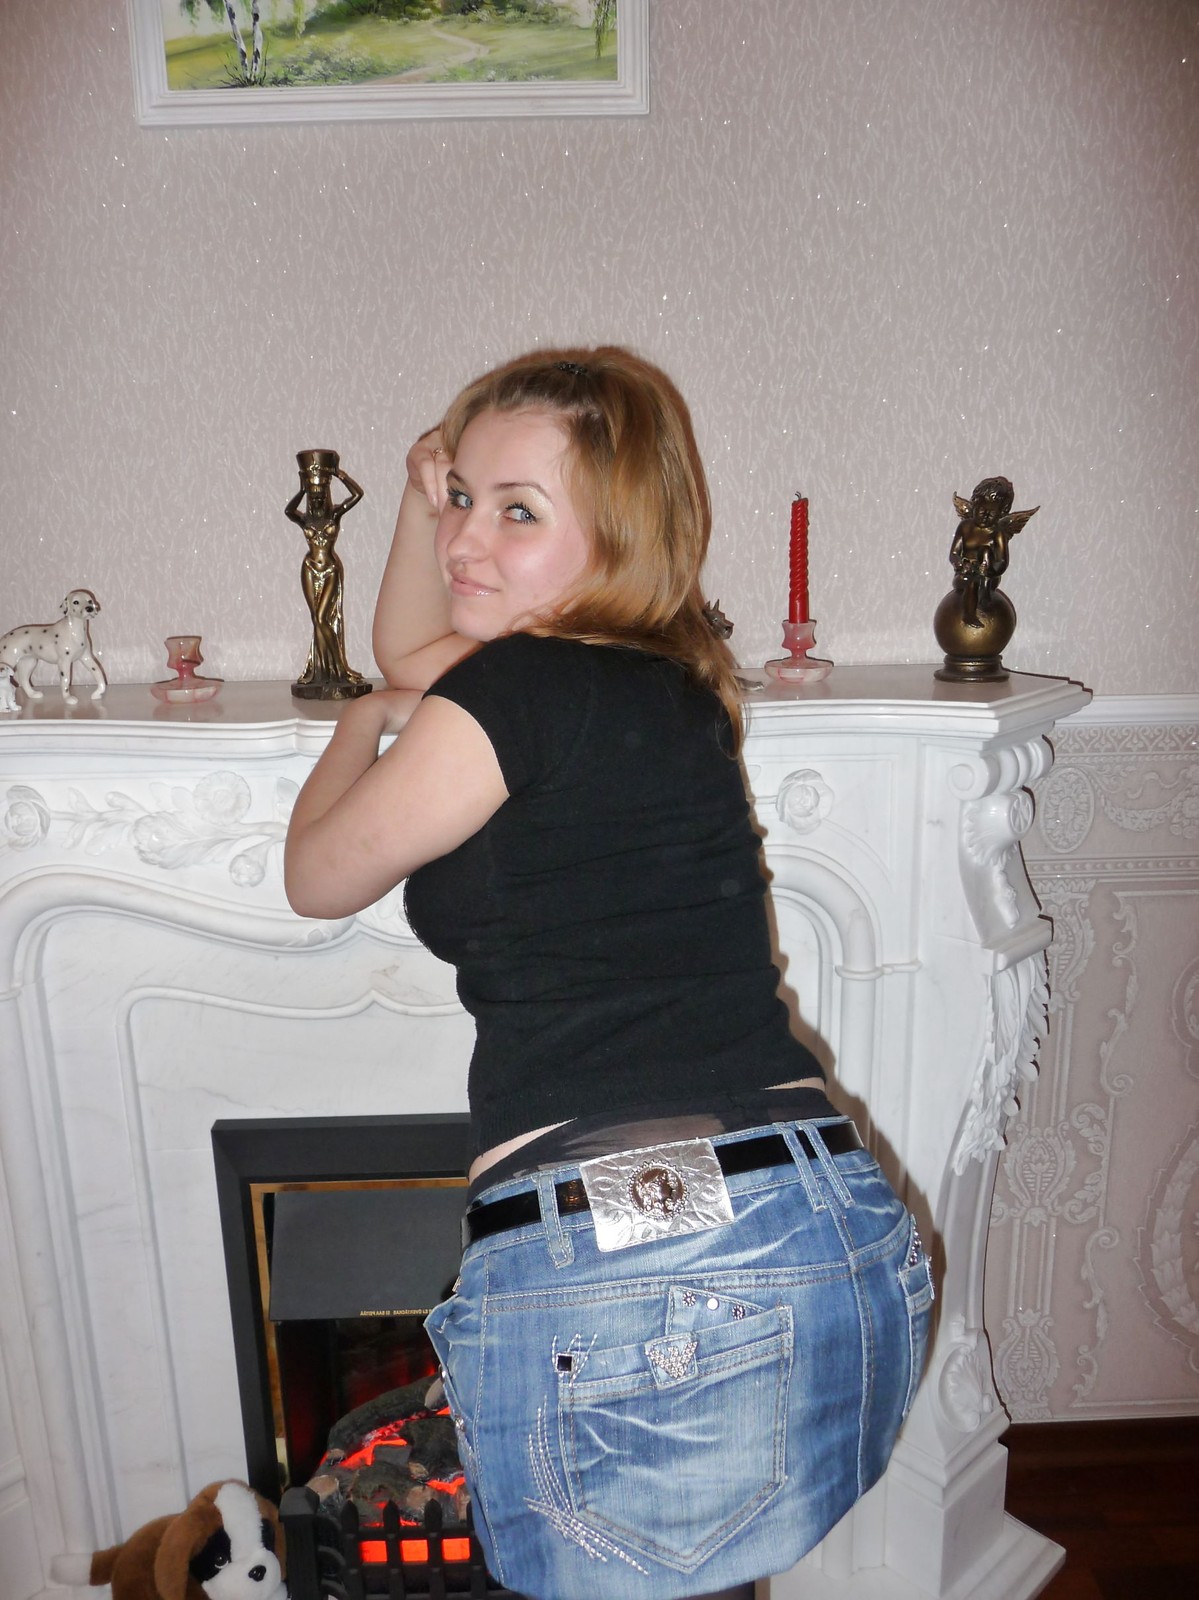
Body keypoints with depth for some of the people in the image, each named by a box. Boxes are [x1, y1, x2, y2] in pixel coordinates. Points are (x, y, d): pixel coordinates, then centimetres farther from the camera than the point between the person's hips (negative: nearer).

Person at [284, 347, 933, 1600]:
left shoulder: (524, 688, -12)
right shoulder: (672, 686, 13)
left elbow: (319, 877, 7)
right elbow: (407, 655, 33)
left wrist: (367, 722, 23)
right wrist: (424, 499, 21)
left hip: (607, 1278, -8)